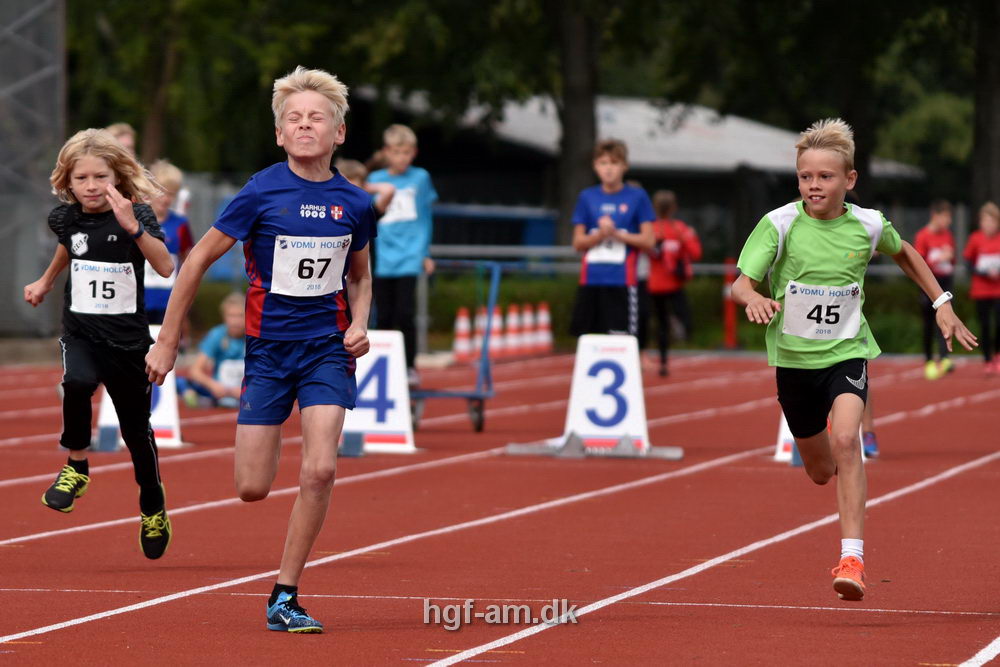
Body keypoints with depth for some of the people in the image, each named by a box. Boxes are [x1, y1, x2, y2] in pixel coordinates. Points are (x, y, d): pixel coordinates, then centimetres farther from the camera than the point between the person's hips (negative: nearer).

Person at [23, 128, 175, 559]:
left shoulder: (137, 216, -13)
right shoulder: (67, 218, -1)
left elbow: (165, 268, -29)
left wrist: (132, 227, -38)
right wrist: (45, 282, 35)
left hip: (128, 339, -2)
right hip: (80, 333, 2)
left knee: (136, 429, 11)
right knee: (78, 382, -33)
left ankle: (153, 510, 34)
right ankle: (76, 466, -12)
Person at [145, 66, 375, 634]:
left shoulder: (354, 203, -1)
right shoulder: (261, 194, -9)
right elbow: (199, 260, 0)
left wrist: (359, 324, -3)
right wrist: (167, 342, 2)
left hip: (327, 348, 1)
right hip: (268, 347, -1)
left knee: (320, 469, -17)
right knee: (253, 489, -2)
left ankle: (285, 597, -4)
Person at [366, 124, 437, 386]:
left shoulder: (420, 178, 4)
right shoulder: (375, 180, 5)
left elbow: (425, 218, 11)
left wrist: (425, 254, 11)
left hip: (409, 256, -1)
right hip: (383, 258, 1)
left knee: (405, 313, -9)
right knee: (384, 316, 3)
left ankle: (409, 366, 2)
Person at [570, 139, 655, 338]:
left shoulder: (637, 197, 2)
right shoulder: (587, 197, 9)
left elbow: (648, 241, 1)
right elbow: (578, 243, 9)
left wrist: (616, 234, -12)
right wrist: (600, 234, -10)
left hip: (622, 282, -3)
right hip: (591, 281, 3)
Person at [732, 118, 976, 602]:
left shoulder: (868, 226, -6)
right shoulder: (780, 225, -13)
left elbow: (904, 253, 17)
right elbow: (741, 283, -19)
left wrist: (942, 304, 12)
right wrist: (753, 299, -43)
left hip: (847, 352, -1)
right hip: (794, 357, 1)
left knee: (845, 441, -28)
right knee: (820, 471, 16)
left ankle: (852, 557, -29)